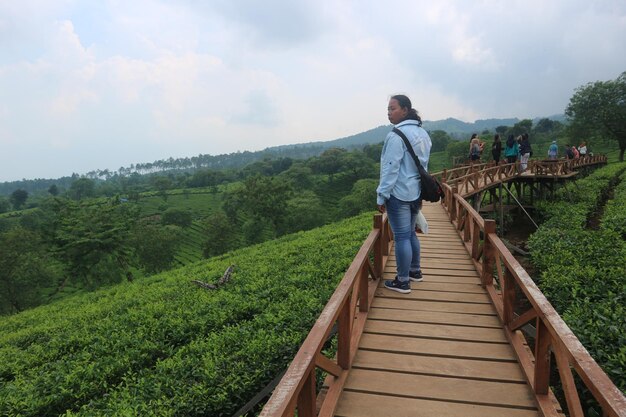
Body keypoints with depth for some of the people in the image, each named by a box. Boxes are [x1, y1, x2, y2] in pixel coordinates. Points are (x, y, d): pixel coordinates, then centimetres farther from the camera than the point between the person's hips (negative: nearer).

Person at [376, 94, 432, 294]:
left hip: (399, 194, -9)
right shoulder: (422, 133, 11)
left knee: (402, 237, -2)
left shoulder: (397, 136, -16)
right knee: (410, 233, 21)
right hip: (416, 192, 9)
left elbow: (390, 168, -18)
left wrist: (381, 196, -13)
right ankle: (415, 270, 33)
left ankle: (402, 281, 6)